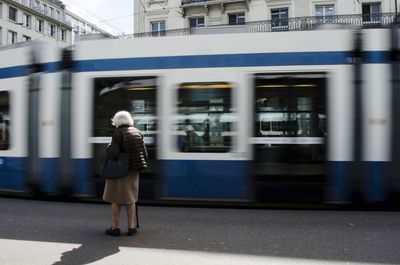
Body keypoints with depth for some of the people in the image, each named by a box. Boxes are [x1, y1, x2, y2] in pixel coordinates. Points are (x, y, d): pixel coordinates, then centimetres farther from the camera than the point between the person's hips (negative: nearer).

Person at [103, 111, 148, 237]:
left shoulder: (118, 133, -13)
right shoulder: (137, 132, 3)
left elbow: (114, 153, -22)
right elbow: (144, 152, 2)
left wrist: (108, 148, -2)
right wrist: (143, 164, 18)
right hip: (133, 171, 5)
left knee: (115, 199, 9)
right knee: (130, 198, 15)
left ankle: (116, 227, 13)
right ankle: (131, 227, 16)